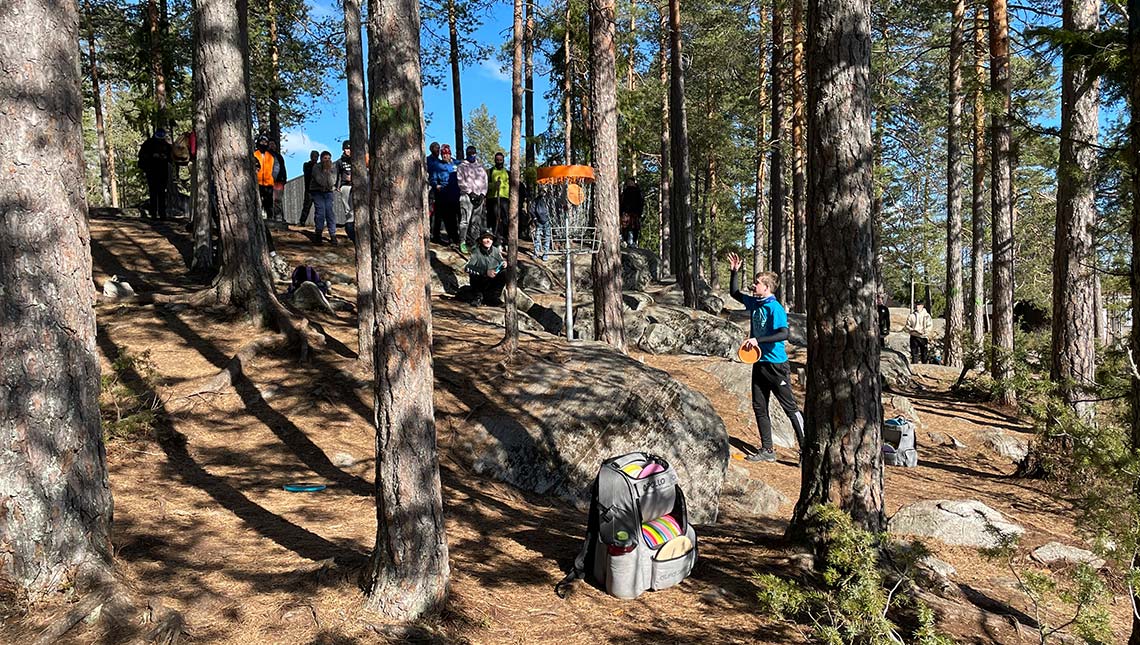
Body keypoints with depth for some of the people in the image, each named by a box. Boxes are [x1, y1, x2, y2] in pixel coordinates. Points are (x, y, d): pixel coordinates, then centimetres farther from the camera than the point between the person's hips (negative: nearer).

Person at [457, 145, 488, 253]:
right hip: (467, 196, -5)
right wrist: (470, 193, -11)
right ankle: (462, 242, -13)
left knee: (476, 221, 3)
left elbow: (485, 181, 16)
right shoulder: (462, 166, 7)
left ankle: (471, 241, 10)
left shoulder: (481, 167, 21)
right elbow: (461, 182, -2)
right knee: (465, 220, -13)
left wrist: (483, 194, 0)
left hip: (479, 197, 5)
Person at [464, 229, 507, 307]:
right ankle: (477, 296, -8)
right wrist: (485, 272, -38)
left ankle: (493, 297, -6)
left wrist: (504, 264, -21)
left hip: (493, 282, 3)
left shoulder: (496, 251, -5)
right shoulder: (476, 252, -14)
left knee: (505, 273, -21)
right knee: (473, 273, -31)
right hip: (480, 284, -3)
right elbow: (467, 268, -27)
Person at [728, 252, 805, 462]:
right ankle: (767, 450, 20)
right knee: (759, 407, 10)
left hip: (775, 364, -8)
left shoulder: (775, 308, -16)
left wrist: (758, 340, -29)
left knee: (790, 407, -2)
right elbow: (734, 293, 23)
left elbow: (783, 334, -27)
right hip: (759, 364, 8)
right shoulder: (754, 303, 8)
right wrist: (735, 271, 12)